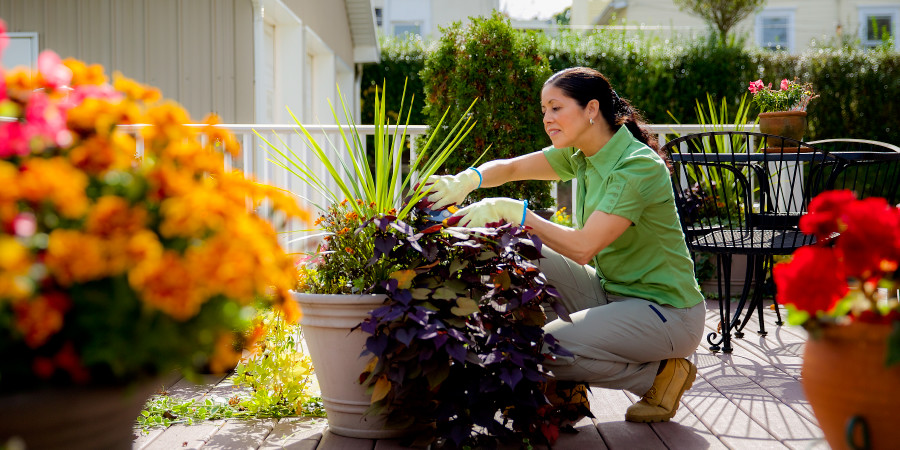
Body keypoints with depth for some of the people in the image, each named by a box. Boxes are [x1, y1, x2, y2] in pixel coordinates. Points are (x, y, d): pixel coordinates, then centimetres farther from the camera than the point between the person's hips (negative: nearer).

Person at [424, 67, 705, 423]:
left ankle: (660, 374, -2)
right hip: (610, 292, 8)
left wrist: (511, 211, -29)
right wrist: (467, 180, -16)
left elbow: (582, 247, -31)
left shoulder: (638, 167, -24)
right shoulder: (581, 154, 2)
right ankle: (568, 384, 5)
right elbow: (511, 167, 6)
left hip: (666, 311, -8)